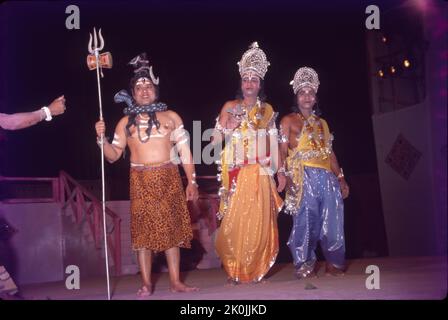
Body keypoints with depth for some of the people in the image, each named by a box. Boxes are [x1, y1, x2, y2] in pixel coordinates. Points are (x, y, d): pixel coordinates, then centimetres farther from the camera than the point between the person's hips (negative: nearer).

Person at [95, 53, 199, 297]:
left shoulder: (171, 117, 8)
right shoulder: (126, 122, 9)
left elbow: (184, 150, 6)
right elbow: (113, 155, 7)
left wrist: (192, 181, 0)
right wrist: (102, 137, -11)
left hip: (169, 179, 0)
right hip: (141, 181, 0)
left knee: (172, 228, 2)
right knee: (143, 230, 0)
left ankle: (175, 282, 8)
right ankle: (146, 284, 6)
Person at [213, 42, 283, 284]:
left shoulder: (267, 110, 10)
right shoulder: (230, 107, 4)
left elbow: (273, 142, 9)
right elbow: (216, 140, 1)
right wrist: (228, 128, -17)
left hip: (260, 174, 1)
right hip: (236, 174, -1)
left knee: (258, 223, -1)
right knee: (234, 222, -5)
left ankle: (254, 270, 11)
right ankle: (235, 270, 8)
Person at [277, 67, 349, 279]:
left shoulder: (322, 123, 22)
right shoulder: (288, 121, 7)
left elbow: (330, 152, 20)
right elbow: (282, 150, -2)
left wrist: (340, 178, 13)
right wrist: (282, 173, -18)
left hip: (326, 177, 5)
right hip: (303, 177, -5)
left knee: (332, 221, 3)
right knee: (305, 221, -6)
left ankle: (334, 263, 15)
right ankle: (305, 265, 4)